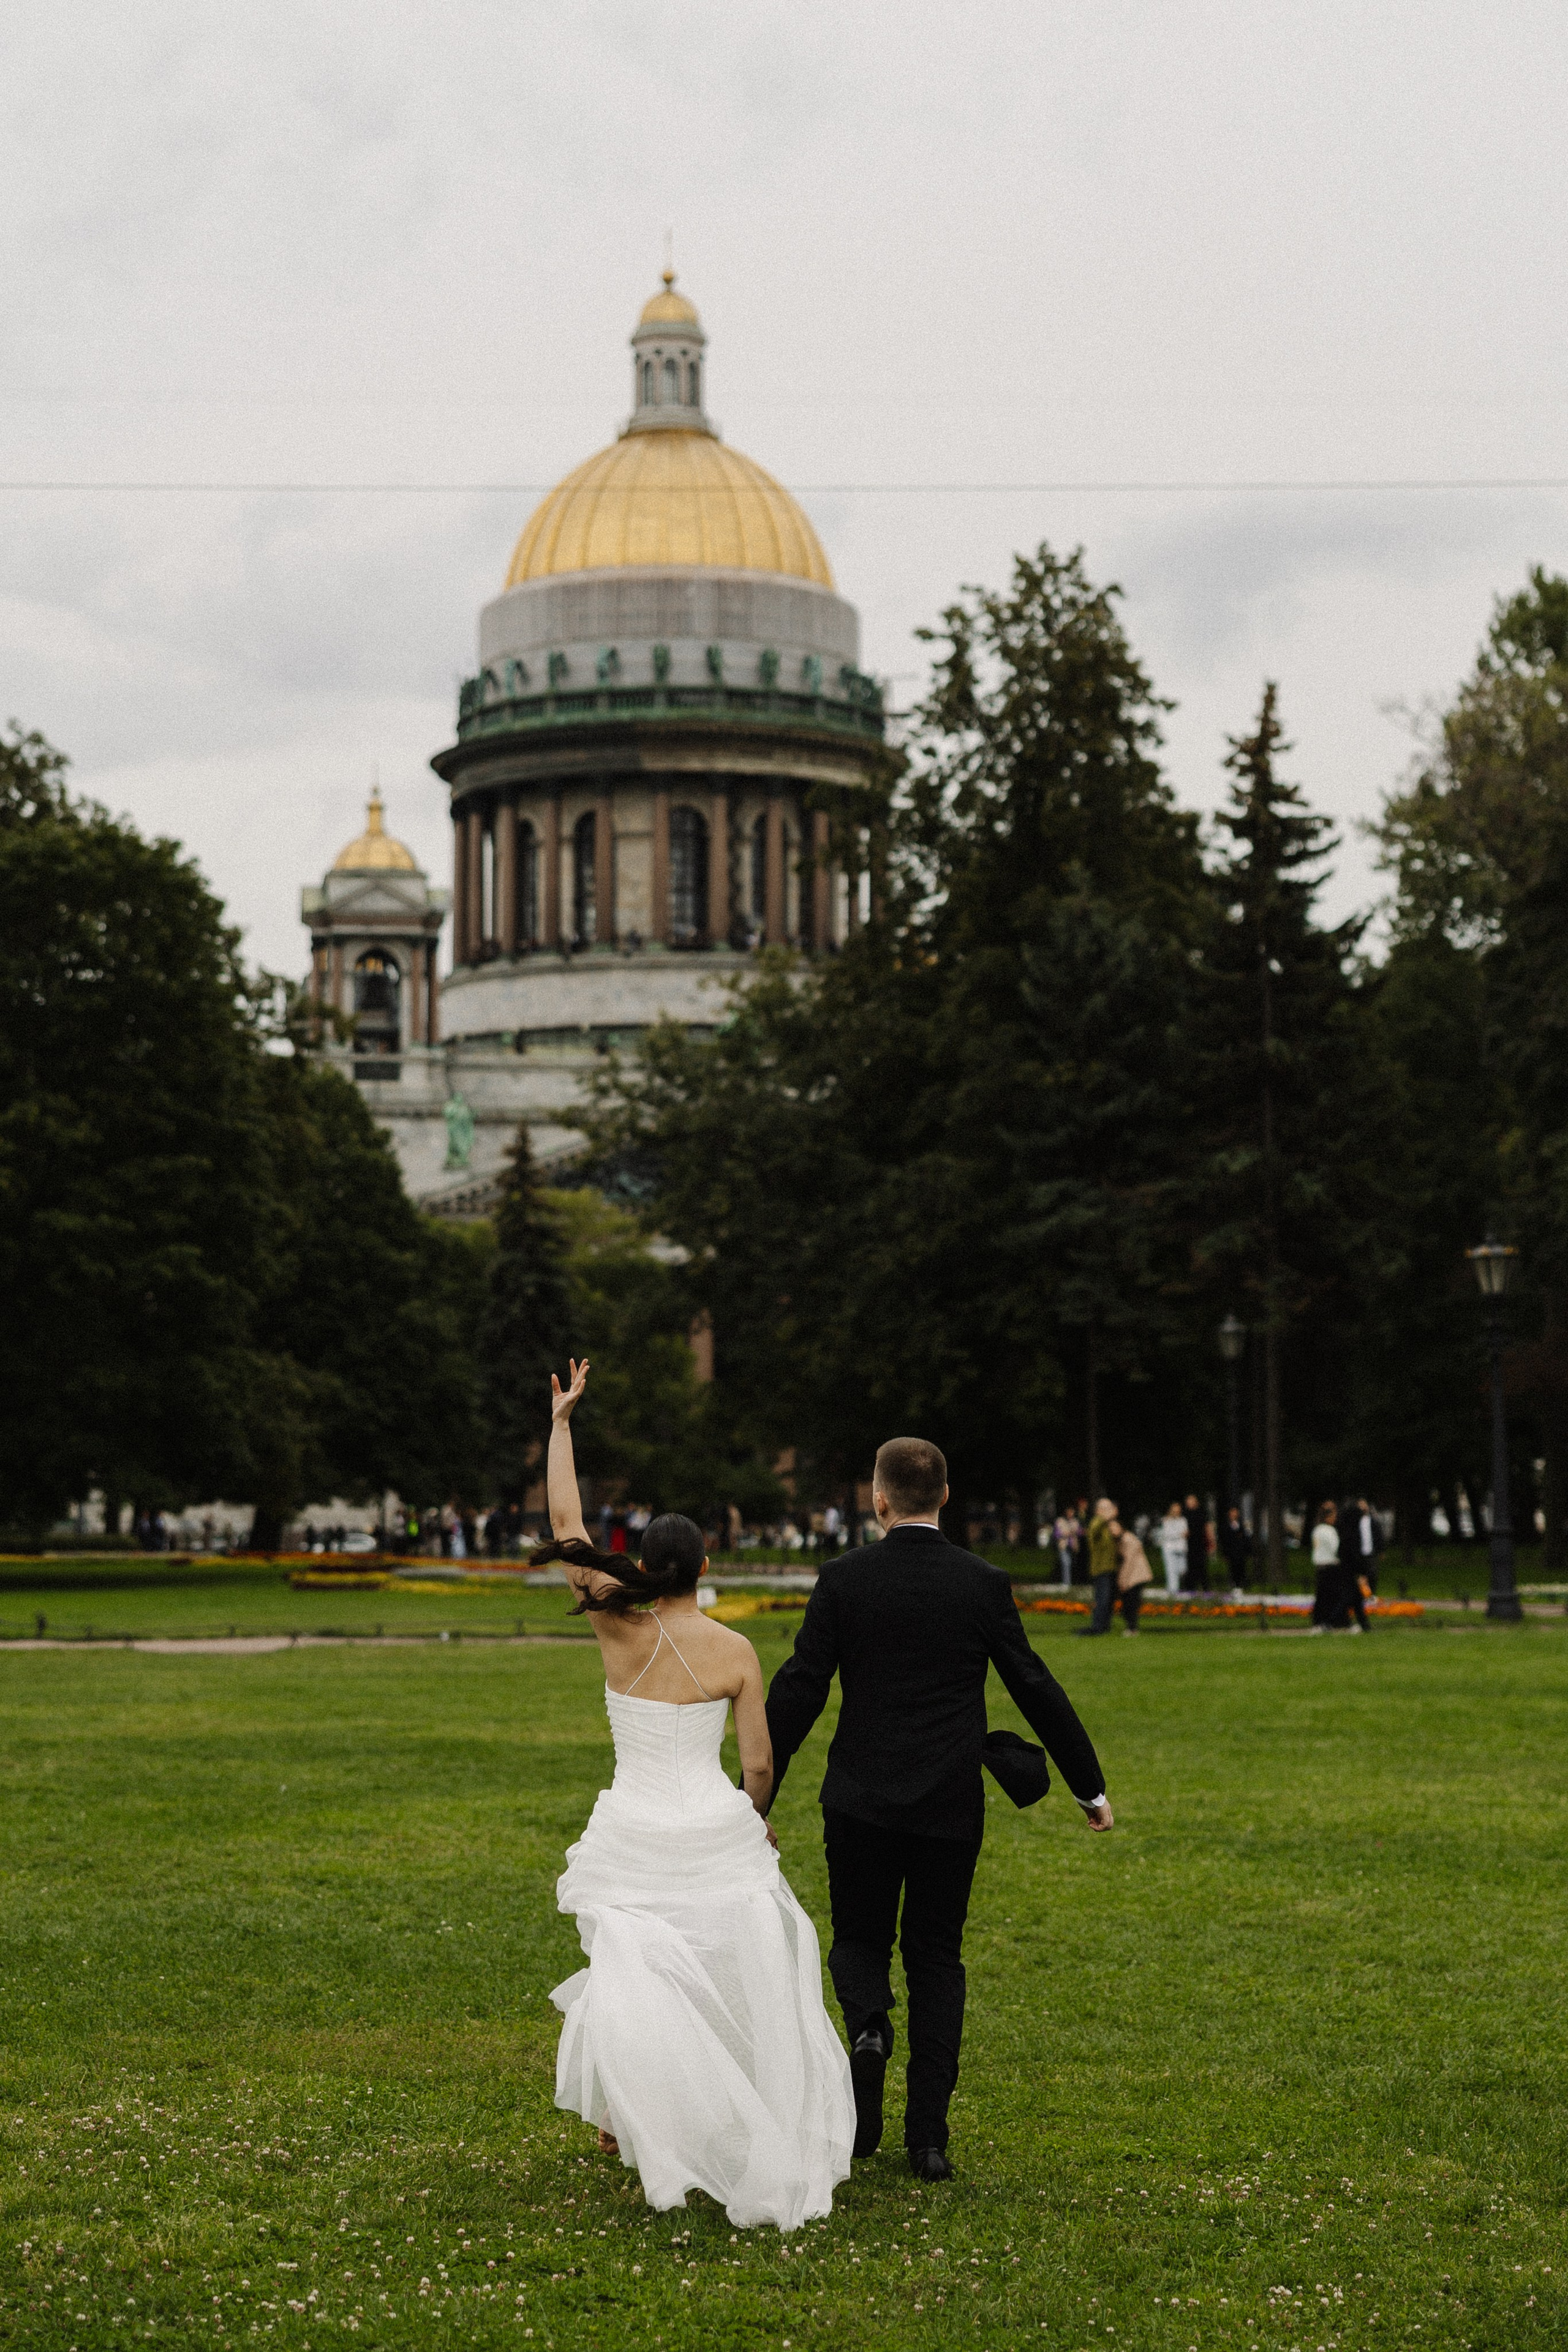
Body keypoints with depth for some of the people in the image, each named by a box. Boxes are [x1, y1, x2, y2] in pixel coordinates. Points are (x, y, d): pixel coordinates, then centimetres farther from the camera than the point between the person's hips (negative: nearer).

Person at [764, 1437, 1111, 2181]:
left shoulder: (844, 1580, -6)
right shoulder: (984, 1584, -3)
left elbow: (796, 1694, -7)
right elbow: (1035, 1688, 1)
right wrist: (1090, 1785, 11)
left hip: (862, 1800, -1)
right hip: (951, 1805, 1)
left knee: (859, 1939, 17)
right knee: (935, 1956, 12)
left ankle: (869, 2025, -17)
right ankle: (927, 2138, 8)